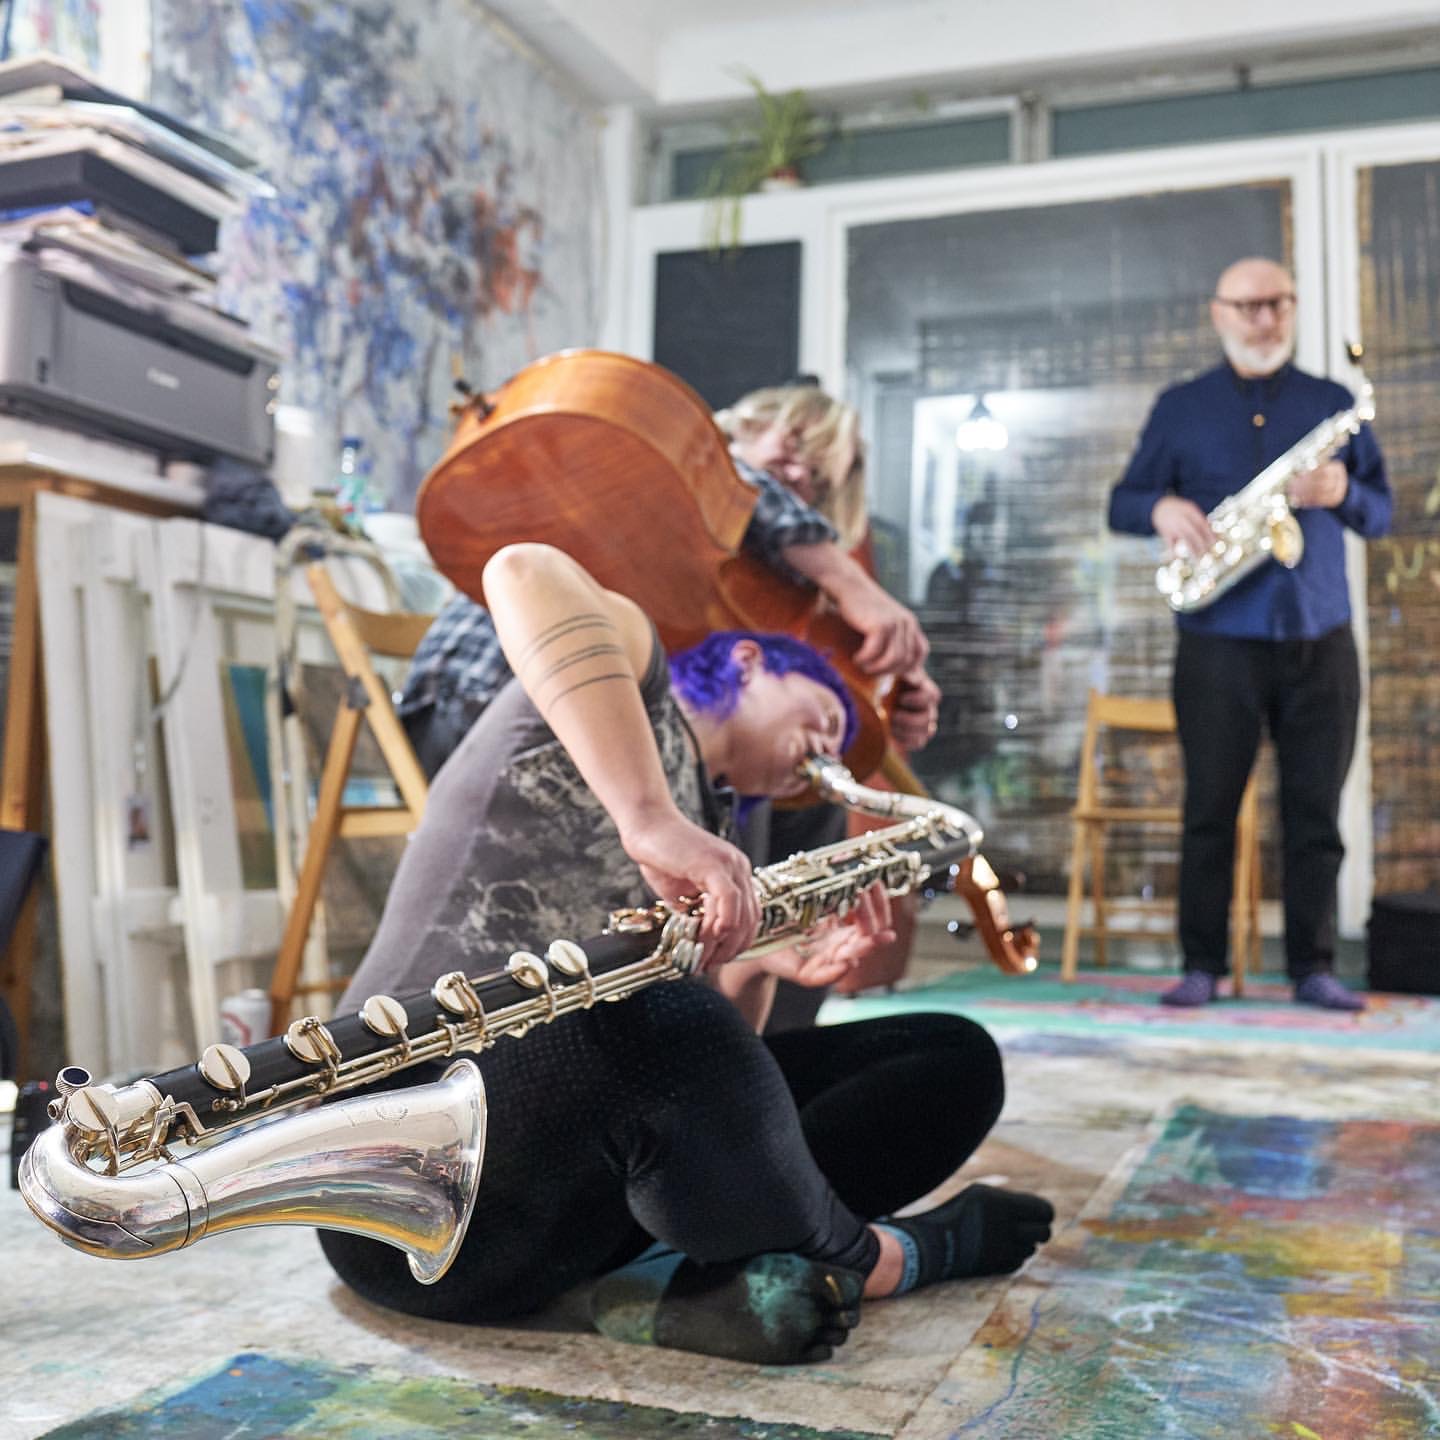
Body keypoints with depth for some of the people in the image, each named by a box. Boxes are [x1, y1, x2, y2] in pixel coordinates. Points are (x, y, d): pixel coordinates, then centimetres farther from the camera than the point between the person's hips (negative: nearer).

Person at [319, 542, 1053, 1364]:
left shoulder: (701, 826, 20)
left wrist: (763, 964, -5)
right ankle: (864, 1257, -13)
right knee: (647, 1014, -41)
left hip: (589, 1189, 8)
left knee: (958, 1057, 5)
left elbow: (713, 1052, 14)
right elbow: (523, 572, -27)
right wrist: (653, 817, -34)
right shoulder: (639, 692, -2)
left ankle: (706, 1282, -16)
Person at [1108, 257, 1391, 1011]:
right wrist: (1161, 507, -15)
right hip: (1219, 644, -1)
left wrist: (1343, 493, -10)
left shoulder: (1333, 403, 12)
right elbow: (1122, 503, 8)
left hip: (1320, 644, 2)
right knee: (1210, 807, 1)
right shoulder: (1180, 408, 8)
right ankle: (1201, 965, 9)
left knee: (1316, 811, 3)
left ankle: (1313, 968, 12)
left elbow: (1381, 513, 12)